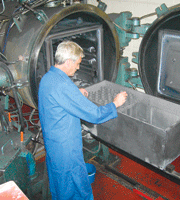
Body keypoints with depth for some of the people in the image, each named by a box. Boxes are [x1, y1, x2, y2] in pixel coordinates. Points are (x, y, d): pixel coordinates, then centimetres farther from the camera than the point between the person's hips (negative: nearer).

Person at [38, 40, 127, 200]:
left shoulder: (47, 78, 1)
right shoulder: (63, 85, -29)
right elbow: (94, 115, -27)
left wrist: (76, 94, 9)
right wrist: (115, 103, -12)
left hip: (51, 141, 10)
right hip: (66, 146, -10)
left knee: (57, 178, 27)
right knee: (79, 187, 9)